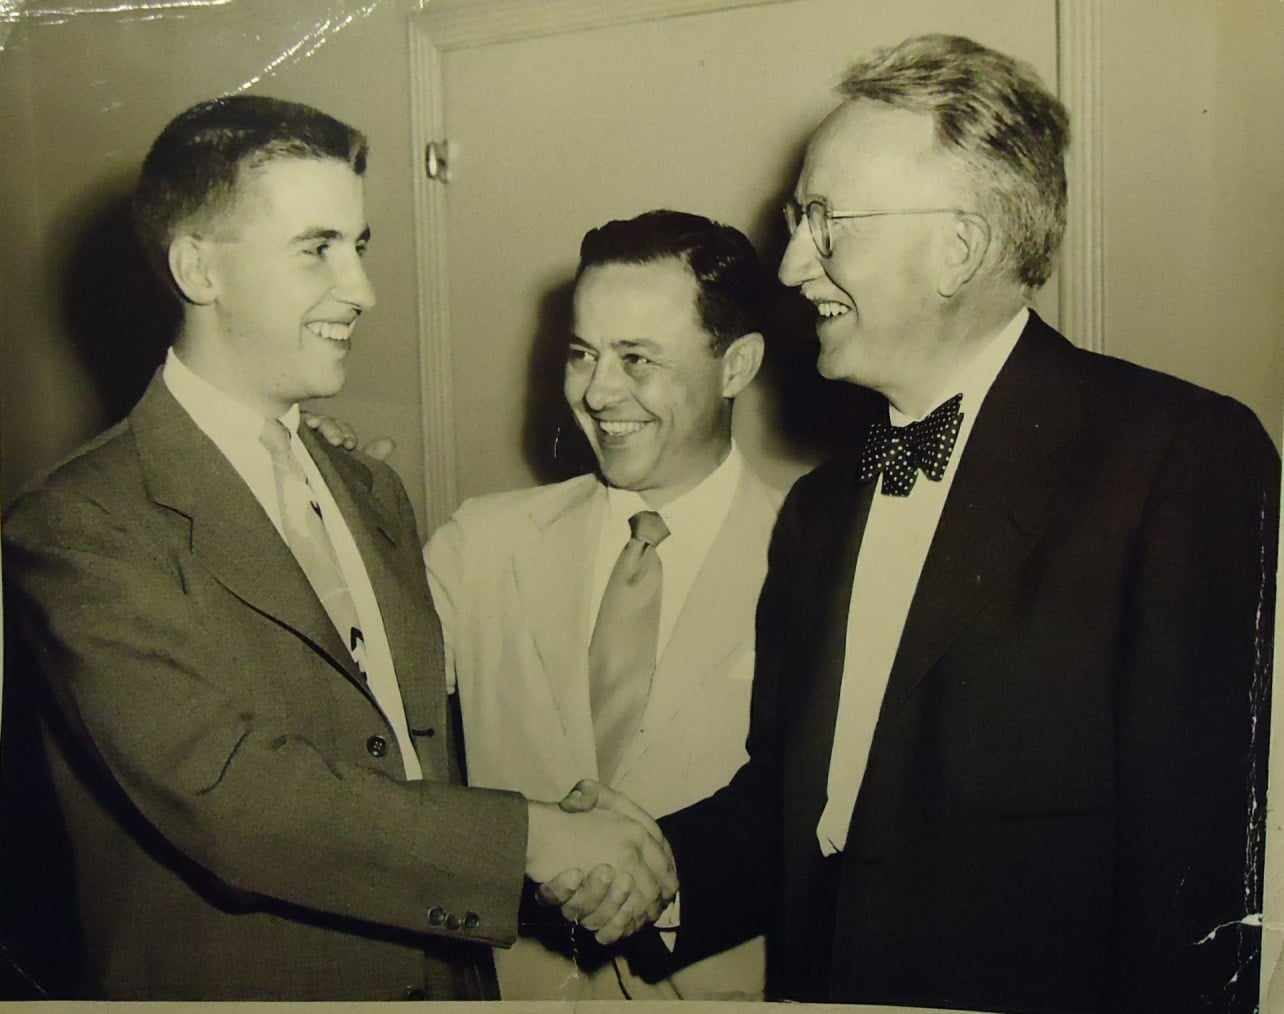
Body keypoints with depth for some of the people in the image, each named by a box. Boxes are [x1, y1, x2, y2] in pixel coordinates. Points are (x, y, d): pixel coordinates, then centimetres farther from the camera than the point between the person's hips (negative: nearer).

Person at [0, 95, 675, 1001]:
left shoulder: (375, 494, 6)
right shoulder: (80, 527, -17)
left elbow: (429, 758, 8)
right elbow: (229, 798, -26)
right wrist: (532, 838, -23)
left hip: (437, 974, 6)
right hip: (231, 987, -6)